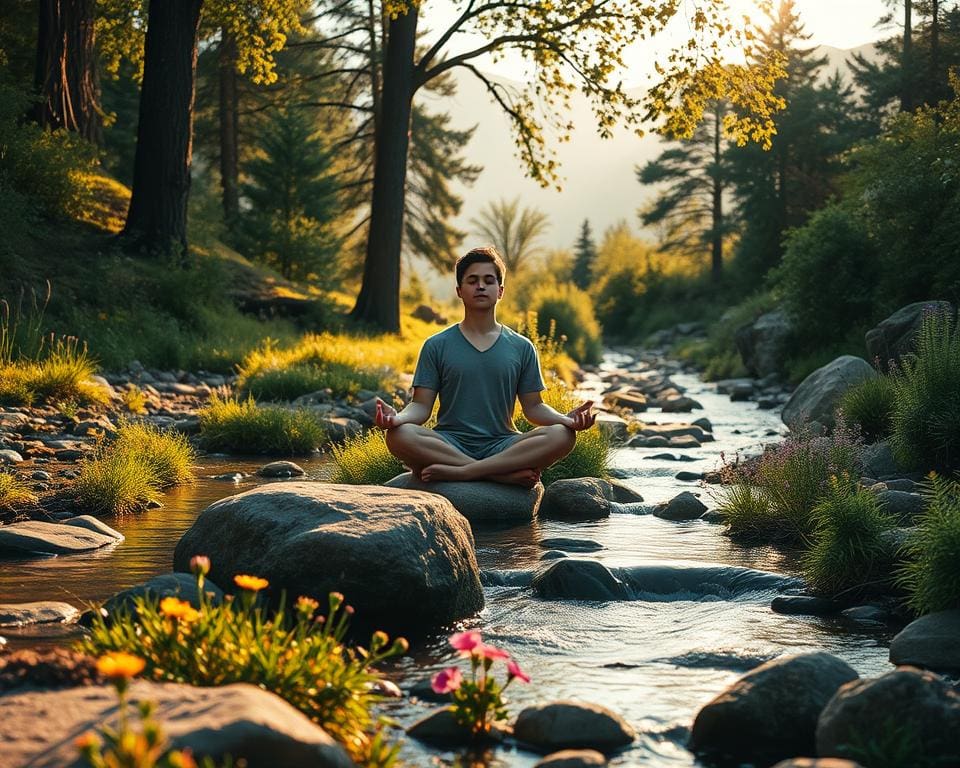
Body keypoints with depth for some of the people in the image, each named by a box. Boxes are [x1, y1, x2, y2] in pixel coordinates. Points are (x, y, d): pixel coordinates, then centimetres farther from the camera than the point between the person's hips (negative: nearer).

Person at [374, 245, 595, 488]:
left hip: (502, 445, 1)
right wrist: (398, 417, -19)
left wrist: (567, 419, -9)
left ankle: (457, 472, -30)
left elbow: (533, 407, 12)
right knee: (398, 435, -34)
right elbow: (422, 405, 4)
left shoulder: (522, 348, 13)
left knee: (562, 435, -28)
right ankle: (509, 474, -31)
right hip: (449, 445, -1)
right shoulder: (437, 346, 9)